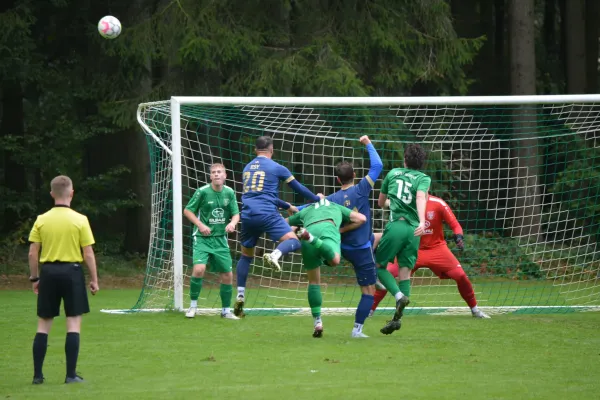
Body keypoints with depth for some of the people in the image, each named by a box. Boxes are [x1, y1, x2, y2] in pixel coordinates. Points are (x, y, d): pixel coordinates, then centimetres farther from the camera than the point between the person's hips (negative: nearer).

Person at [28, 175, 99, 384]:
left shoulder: (41, 220, 0)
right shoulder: (80, 220, -6)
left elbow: (32, 253, 1)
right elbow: (88, 254, -6)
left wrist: (34, 278, 12)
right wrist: (94, 279, 3)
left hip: (48, 272, 3)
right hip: (72, 271, -2)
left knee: (43, 324, 9)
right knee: (74, 323, 2)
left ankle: (37, 374, 8)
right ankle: (71, 374, -1)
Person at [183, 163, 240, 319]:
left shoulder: (229, 193, 1)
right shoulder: (203, 192, -10)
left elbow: (236, 214, 6)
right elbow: (187, 210, -2)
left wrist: (233, 223, -17)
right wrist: (200, 225, -14)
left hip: (220, 239, 4)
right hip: (202, 238, -4)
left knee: (227, 275, 3)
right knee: (199, 269, -24)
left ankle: (226, 310, 20)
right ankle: (193, 305, -6)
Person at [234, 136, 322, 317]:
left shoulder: (247, 168, 22)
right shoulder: (276, 168, 4)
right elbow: (298, 188, 13)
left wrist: (287, 206, 40)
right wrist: (317, 199, 30)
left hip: (248, 215, 6)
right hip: (267, 214, -6)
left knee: (246, 255, 18)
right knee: (293, 241, -10)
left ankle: (240, 296, 10)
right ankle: (275, 255, -43)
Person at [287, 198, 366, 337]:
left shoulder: (305, 211, 41)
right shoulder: (337, 208, 40)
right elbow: (361, 218, 31)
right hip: (329, 229, -2)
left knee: (314, 281, 11)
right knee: (334, 260, -30)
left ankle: (317, 323, 6)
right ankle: (310, 237, -48)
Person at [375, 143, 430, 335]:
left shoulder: (393, 173, 15)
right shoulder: (423, 178, 10)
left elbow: (381, 202, 28)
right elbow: (421, 197, -13)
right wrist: (422, 221, -26)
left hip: (395, 225, -1)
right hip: (414, 229, 1)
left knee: (379, 265, 9)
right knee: (405, 271, 5)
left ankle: (400, 296, -17)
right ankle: (397, 318, -4)